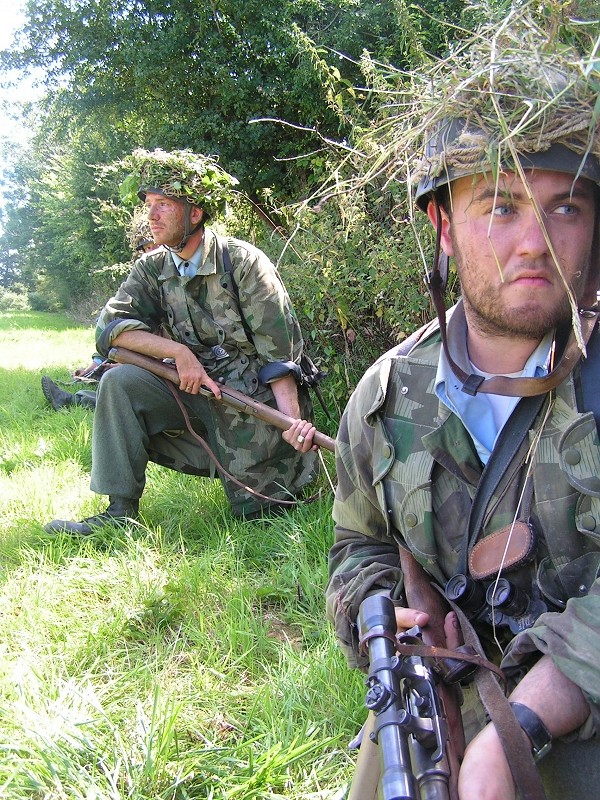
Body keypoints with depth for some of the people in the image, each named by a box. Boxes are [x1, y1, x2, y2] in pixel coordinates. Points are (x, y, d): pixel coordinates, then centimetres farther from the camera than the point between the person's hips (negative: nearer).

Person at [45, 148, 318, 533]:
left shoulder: (244, 263, -12)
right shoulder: (152, 269, 3)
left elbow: (280, 349, -15)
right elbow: (111, 326, -10)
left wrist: (293, 417, -27)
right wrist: (179, 352, -24)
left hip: (253, 396, -4)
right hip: (193, 387, 4)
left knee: (258, 509, -6)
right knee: (121, 381, -20)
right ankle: (121, 510, -15)